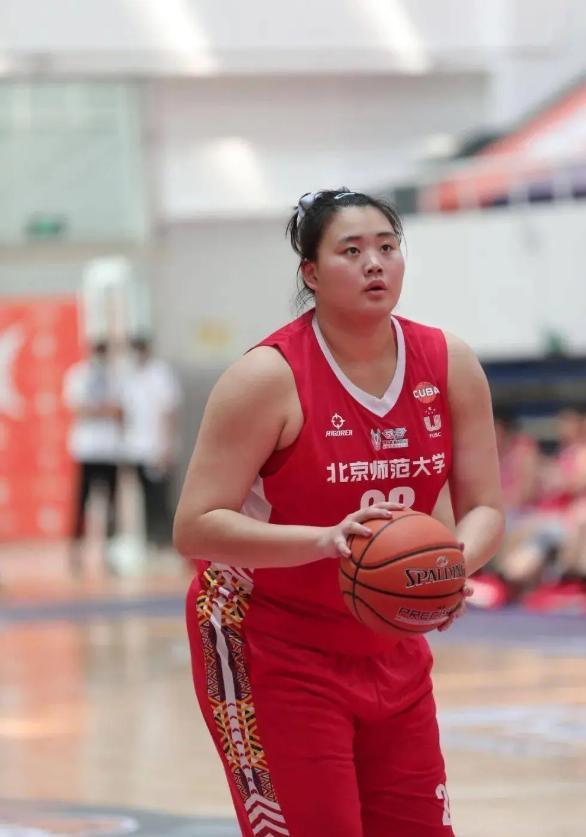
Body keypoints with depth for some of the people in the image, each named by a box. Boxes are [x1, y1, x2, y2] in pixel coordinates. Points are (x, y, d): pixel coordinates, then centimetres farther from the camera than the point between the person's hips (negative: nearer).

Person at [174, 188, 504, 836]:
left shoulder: (450, 365, -3)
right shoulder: (269, 376, -18)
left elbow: (483, 508, 1)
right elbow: (194, 528, -21)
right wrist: (325, 540, -35)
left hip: (388, 651, 5)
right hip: (269, 651, -5)